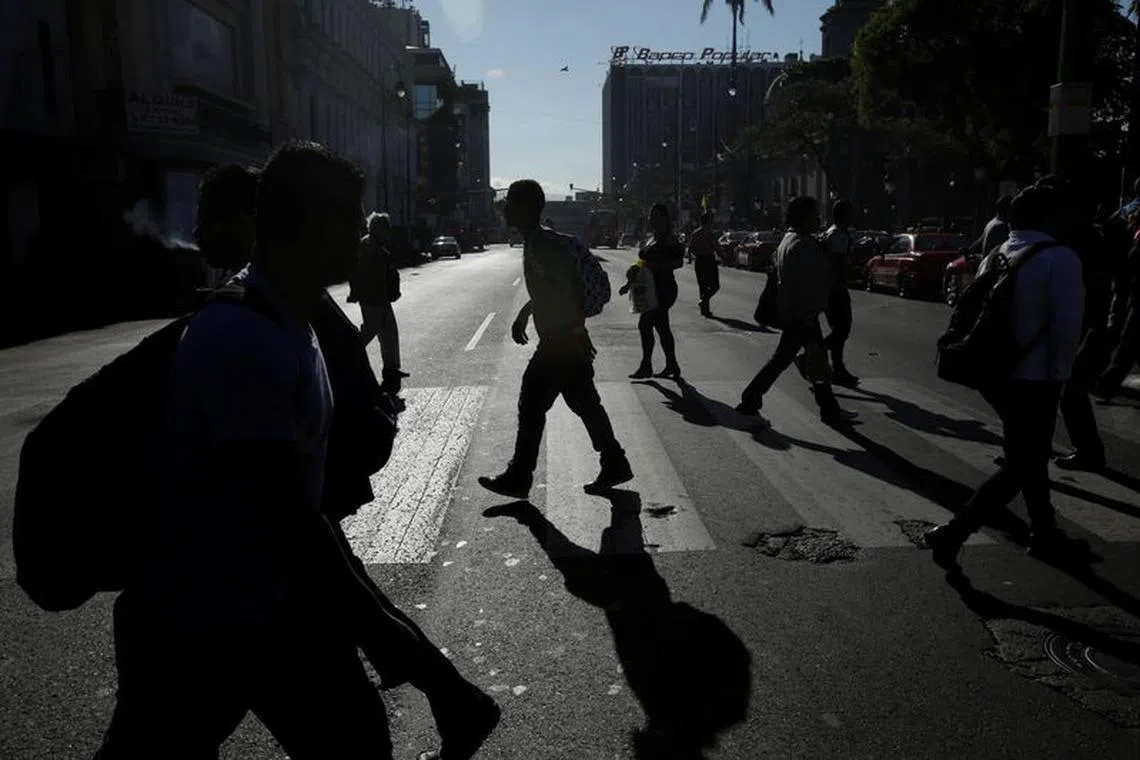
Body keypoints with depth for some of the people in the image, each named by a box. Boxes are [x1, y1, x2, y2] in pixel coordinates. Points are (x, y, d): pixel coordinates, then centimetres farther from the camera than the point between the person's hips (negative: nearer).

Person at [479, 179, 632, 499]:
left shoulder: (545, 246, -18)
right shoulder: (535, 244, 13)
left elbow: (575, 288, -26)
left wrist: (576, 330, -25)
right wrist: (523, 314, 23)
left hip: (562, 343, -10)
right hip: (562, 342, 10)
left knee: (531, 406, -1)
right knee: (585, 404, 14)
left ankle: (518, 479, 10)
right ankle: (614, 465, 22)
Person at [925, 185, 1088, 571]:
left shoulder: (998, 255, 8)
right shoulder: (1060, 258, -13)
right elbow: (1068, 324, -20)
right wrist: (1058, 373, -8)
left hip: (996, 372, 8)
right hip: (1033, 379, -8)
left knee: (1029, 456, 21)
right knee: (1020, 465, 1)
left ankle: (1044, 533, 34)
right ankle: (953, 533, -5)